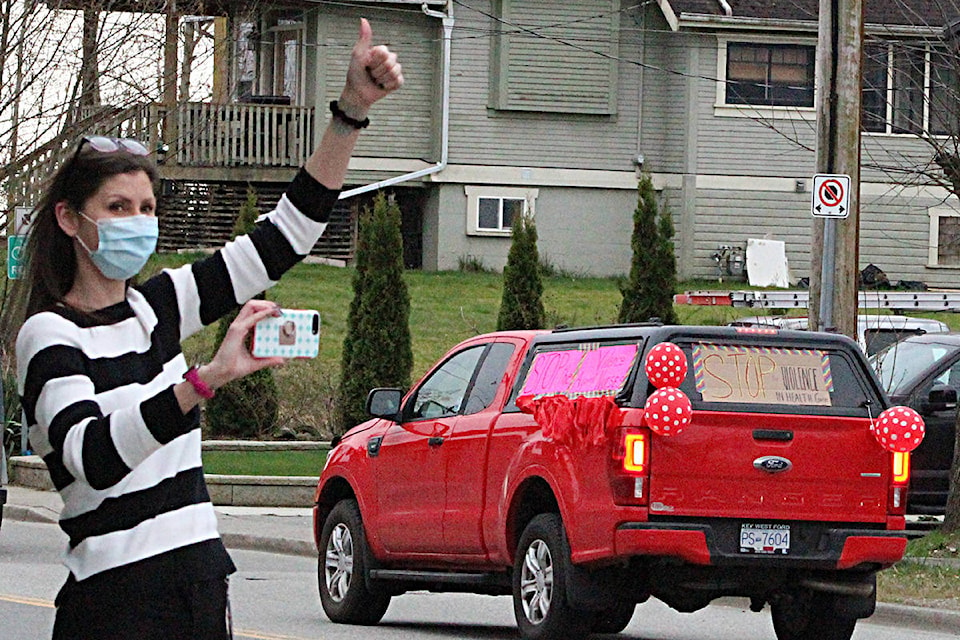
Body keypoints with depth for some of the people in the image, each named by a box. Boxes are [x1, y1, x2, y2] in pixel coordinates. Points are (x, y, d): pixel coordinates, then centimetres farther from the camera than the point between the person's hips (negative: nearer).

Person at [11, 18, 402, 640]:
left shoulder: (153, 306, 11)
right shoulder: (50, 335, -9)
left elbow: (287, 235, 12)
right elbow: (92, 458, -28)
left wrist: (353, 108, 2)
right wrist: (204, 380, -40)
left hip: (202, 582, 7)